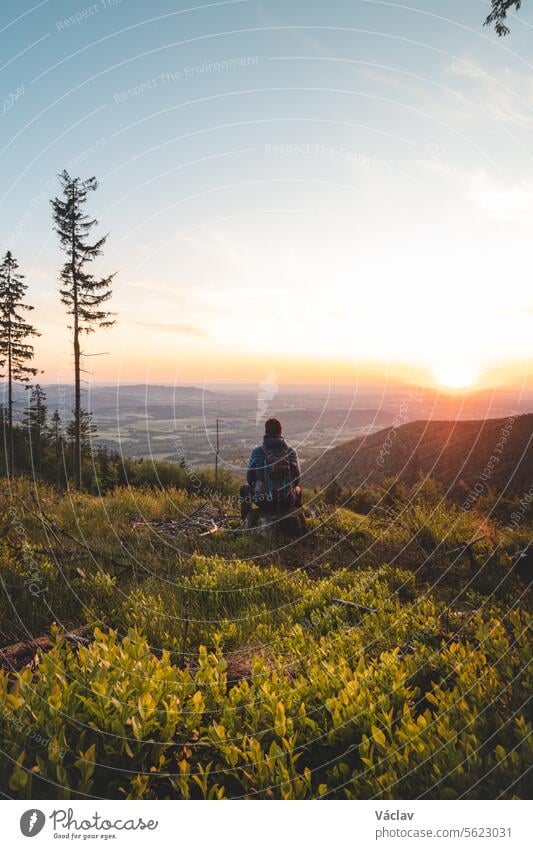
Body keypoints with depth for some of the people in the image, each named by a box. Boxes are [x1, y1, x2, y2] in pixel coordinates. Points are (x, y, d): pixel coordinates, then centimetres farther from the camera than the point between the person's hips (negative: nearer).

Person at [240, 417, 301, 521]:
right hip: (287, 503, 1)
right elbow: (296, 479, 2)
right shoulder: (291, 451, -6)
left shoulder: (257, 452, -9)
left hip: (264, 503, -1)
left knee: (244, 489, 31)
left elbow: (250, 479, 0)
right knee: (298, 489, 36)